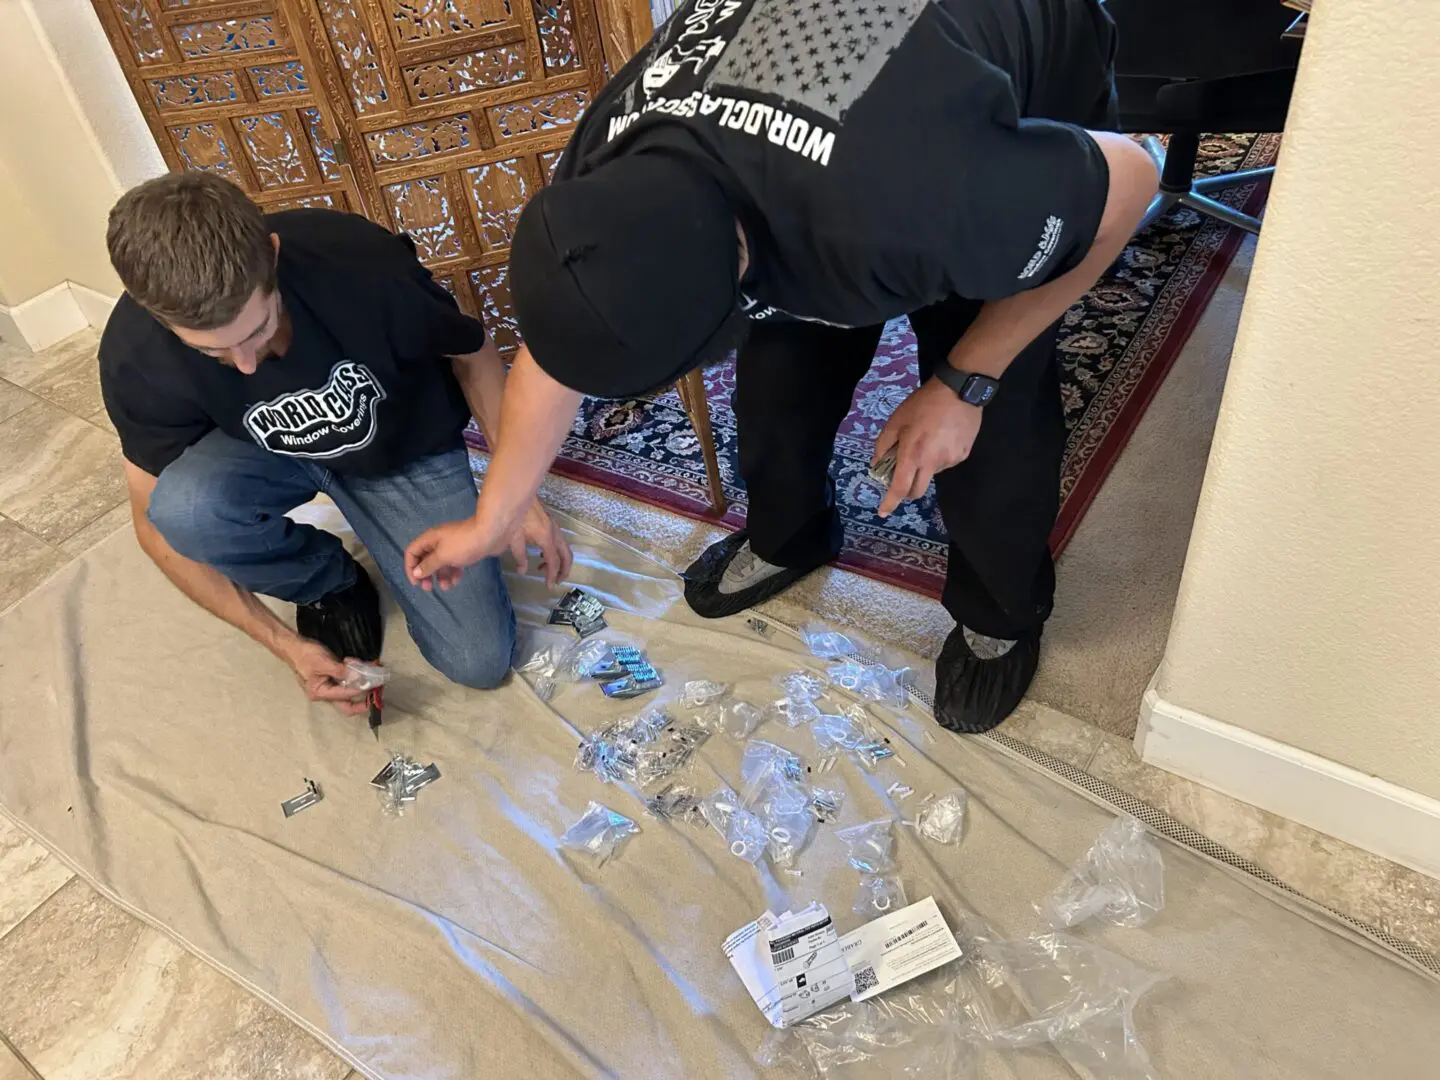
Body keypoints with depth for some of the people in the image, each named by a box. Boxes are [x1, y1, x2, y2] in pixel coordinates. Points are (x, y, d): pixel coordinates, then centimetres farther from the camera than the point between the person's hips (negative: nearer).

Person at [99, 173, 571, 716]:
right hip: (274, 456, 2)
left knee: (479, 662, -10)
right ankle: (330, 585, 0)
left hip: (407, 451, -1)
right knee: (183, 505, -34)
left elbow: (473, 354, -13)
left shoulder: (364, 264, -34)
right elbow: (159, 522, -14)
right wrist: (284, 643, -17)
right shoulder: (135, 358, -28)